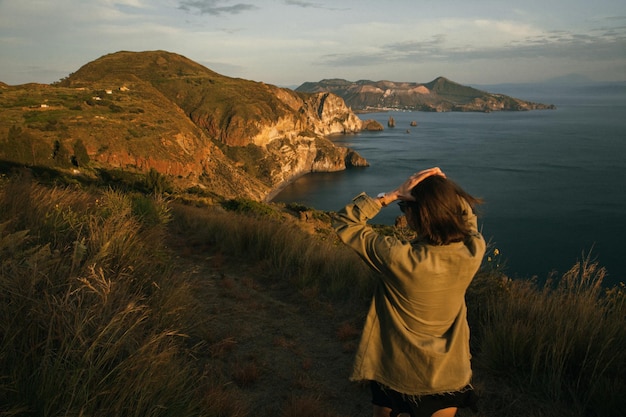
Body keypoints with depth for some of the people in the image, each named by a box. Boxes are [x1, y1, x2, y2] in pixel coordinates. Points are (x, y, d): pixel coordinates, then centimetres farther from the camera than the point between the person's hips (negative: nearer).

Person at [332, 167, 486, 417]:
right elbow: (468, 218, 4)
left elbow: (343, 222, -18)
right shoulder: (473, 253, -20)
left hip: (395, 375, -3)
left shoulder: (398, 259, -32)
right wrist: (446, 189, -12)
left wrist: (392, 195, -24)